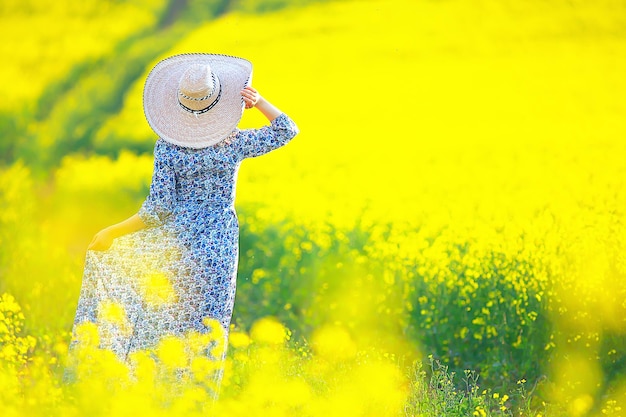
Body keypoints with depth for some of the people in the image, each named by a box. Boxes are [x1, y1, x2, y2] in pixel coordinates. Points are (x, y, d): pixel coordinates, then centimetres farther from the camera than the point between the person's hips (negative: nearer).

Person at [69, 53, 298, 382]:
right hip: (218, 241, 1)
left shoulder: (167, 148, -8)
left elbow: (159, 208, -8)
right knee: (206, 325, 5)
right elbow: (287, 130, 6)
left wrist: (114, 232, -1)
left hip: (176, 238, -1)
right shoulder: (234, 144, -6)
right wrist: (259, 102, -4)